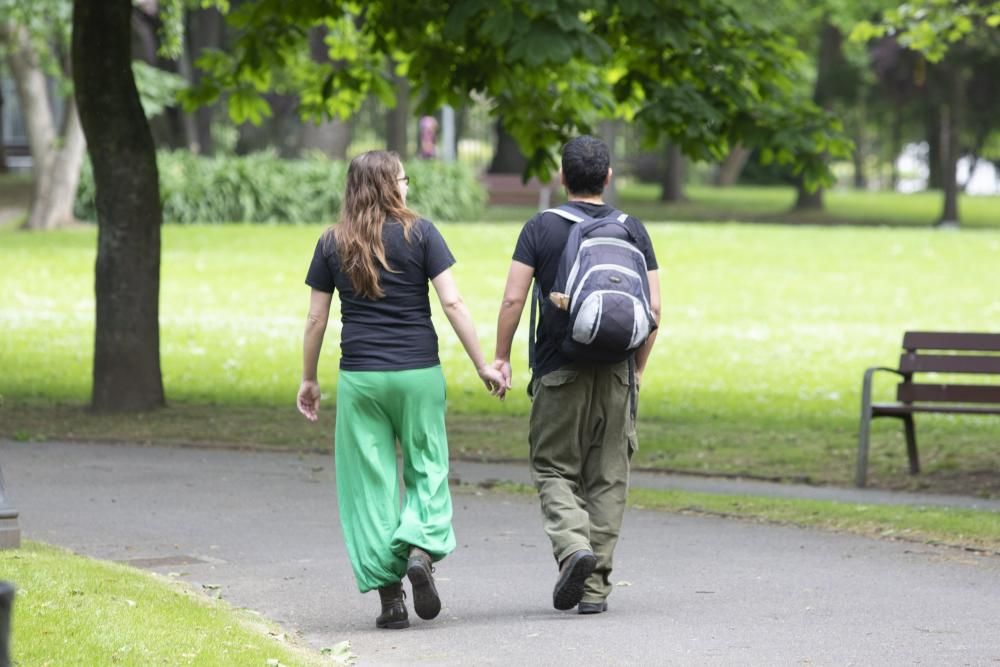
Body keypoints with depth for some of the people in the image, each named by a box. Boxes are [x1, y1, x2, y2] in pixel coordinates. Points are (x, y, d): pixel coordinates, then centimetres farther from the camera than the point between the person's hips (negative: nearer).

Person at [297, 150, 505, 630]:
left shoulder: (332, 244, 3)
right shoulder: (419, 234, -2)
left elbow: (316, 319, 5)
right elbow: (452, 303, -7)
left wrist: (309, 380, 16)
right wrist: (482, 365, -1)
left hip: (359, 376, 1)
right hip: (418, 373, -1)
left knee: (371, 481, 5)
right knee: (426, 468, 11)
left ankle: (388, 594, 3)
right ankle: (421, 548, -15)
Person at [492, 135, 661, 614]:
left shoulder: (540, 228, -2)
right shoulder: (632, 231, 5)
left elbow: (513, 299, -7)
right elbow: (653, 308, 2)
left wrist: (501, 357, 3)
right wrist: (637, 368, 13)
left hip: (558, 371, -2)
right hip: (616, 372, 2)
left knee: (554, 469, 9)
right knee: (607, 478, 8)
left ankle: (573, 544, -18)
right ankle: (595, 587, 8)